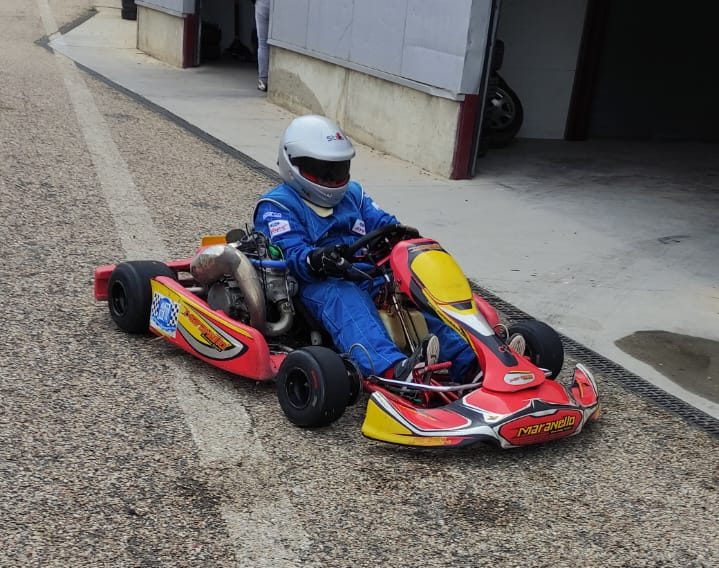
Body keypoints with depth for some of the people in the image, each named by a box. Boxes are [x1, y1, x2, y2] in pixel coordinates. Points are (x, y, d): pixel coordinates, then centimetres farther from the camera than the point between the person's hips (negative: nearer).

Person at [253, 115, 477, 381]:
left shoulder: (352, 193, 29)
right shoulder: (277, 206, 8)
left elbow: (383, 223, 17)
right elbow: (291, 253, -8)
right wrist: (315, 261, -32)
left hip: (370, 278, 6)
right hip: (319, 285, -5)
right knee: (345, 299, -40)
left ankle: (470, 360, -41)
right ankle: (393, 370, -65)